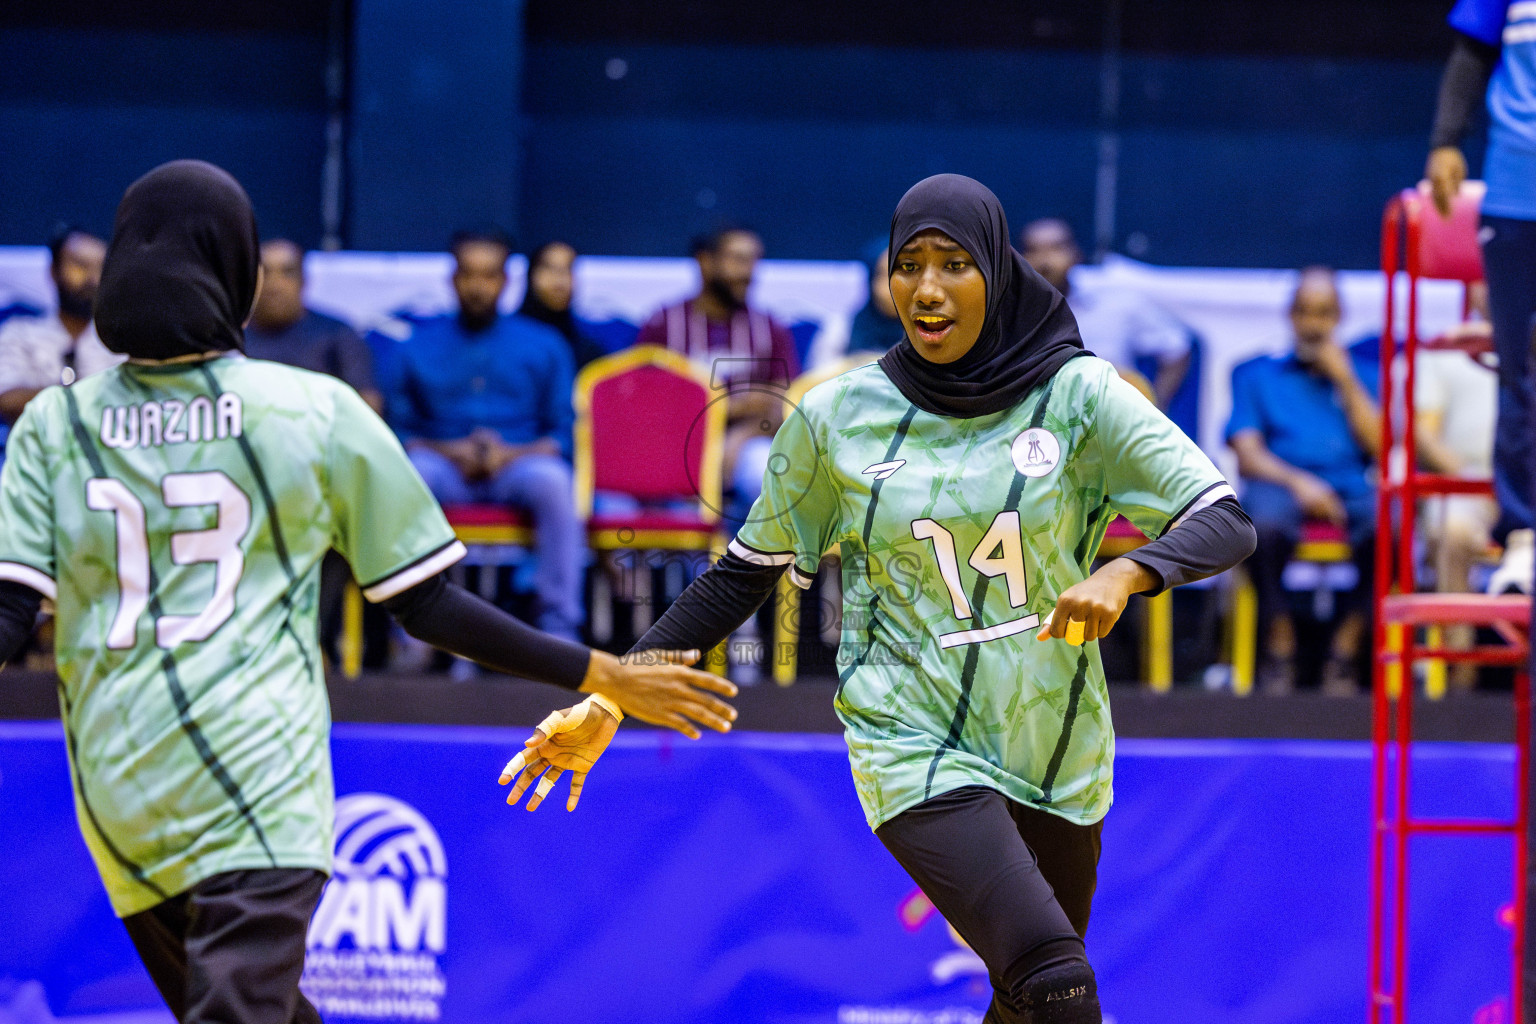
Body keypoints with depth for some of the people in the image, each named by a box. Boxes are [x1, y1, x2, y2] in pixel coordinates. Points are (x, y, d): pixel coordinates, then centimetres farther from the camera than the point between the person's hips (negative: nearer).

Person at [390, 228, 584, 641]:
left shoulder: (543, 345, 15)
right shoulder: (420, 344, 15)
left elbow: (564, 433, 8)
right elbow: (401, 429, 9)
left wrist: (512, 453, -11)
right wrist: (449, 451, -11)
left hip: (517, 464, -1)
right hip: (444, 466, 1)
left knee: (552, 480, -36)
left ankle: (559, 627, -34)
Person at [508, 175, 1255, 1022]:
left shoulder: (1078, 397, -4)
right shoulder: (837, 418, -2)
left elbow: (1225, 524, -10)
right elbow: (746, 573, 8)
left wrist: (1123, 574, -31)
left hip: (1058, 760, 3)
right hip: (915, 751, -3)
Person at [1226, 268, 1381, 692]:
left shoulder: (1363, 373, 24)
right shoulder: (1256, 373, 20)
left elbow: (1382, 448, 8)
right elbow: (1248, 456, 6)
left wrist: (1345, 381, 4)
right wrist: (1297, 481, -14)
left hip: (1351, 488, 1)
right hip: (1281, 483, -1)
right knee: (1265, 522, -39)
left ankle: (1348, 646, -22)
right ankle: (1279, 645, -23)